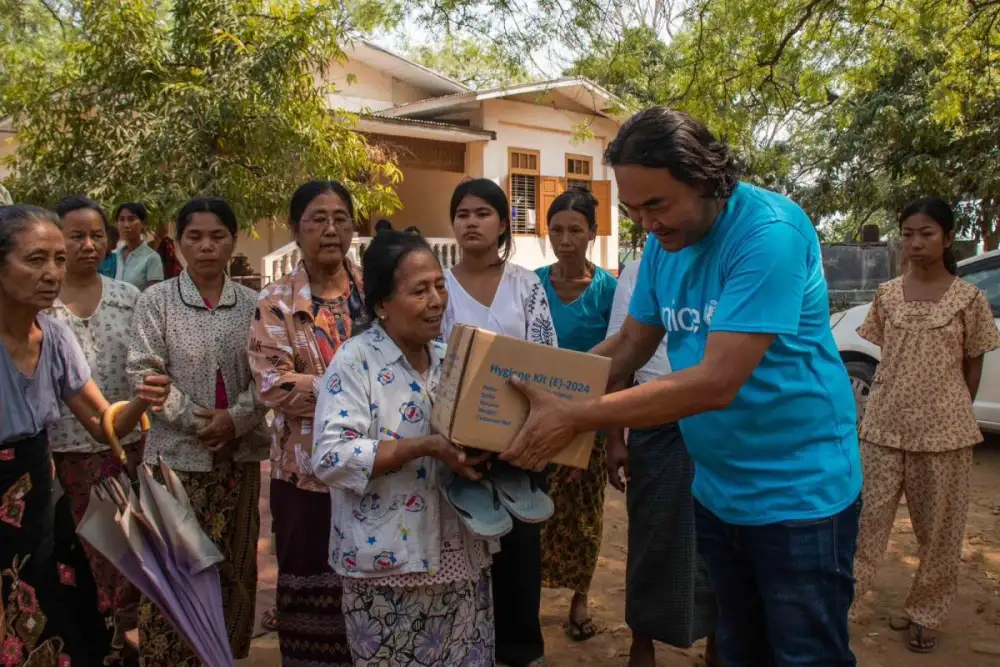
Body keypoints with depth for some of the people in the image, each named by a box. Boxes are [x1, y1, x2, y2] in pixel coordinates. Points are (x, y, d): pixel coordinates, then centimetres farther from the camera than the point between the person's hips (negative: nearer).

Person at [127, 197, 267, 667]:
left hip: (239, 451, 2)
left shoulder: (252, 303, 2)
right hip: (177, 452, -2)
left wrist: (237, 418, -13)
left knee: (234, 563, 12)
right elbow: (143, 372, -6)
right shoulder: (157, 300, -2)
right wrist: (196, 420, -13)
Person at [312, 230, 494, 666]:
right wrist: (424, 446, -28)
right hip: (389, 564, -5)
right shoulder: (356, 361, -13)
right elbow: (331, 458, -22)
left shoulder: (451, 359, 7)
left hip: (461, 556, 6)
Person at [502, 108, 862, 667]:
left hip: (800, 494, -7)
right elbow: (629, 347, 7)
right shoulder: (664, 244, -1)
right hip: (718, 491, 7)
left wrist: (578, 417, -29)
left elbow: (717, 382, -30)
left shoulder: (770, 232, -24)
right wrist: (549, 392, -9)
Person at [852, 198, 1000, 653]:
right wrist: (892, 402, 4)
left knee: (938, 528, 10)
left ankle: (925, 614, 26)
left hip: (943, 431, -1)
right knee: (868, 516, 3)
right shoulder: (887, 295, 2)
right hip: (884, 426, 2)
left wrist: (953, 415, 1)